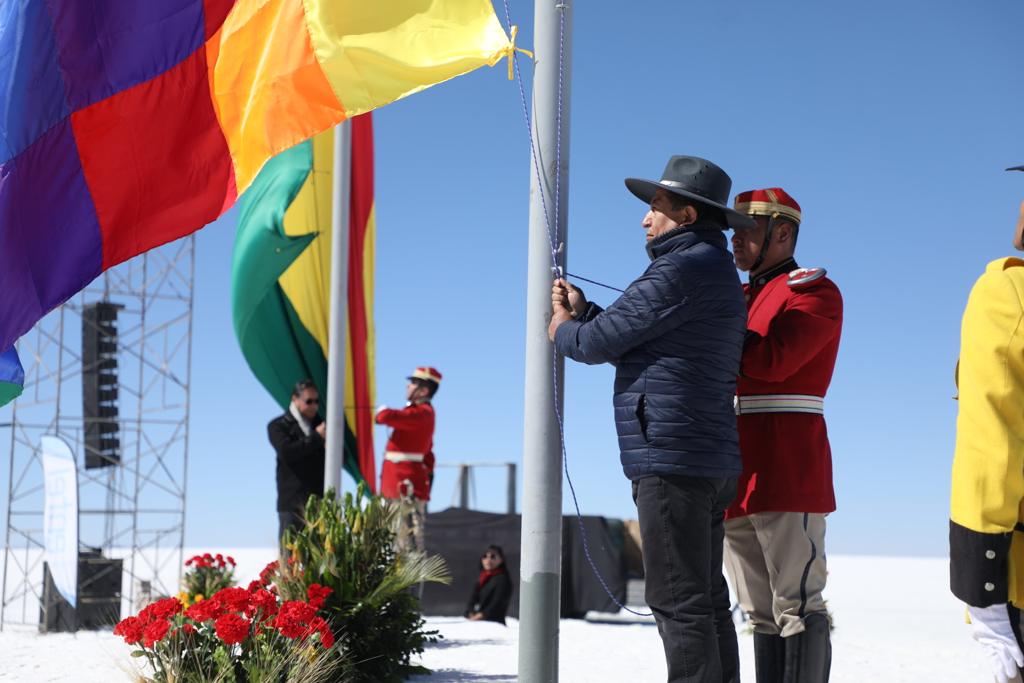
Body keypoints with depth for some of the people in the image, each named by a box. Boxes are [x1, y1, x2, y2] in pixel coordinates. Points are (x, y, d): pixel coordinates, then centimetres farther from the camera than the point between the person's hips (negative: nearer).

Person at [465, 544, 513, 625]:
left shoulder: (502, 579, -4)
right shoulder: (481, 580, 17)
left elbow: (498, 603, -13)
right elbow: (472, 599, 10)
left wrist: (481, 615, -20)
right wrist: (470, 614, -9)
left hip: (494, 623, -6)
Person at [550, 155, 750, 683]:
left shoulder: (683, 268, -12)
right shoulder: (717, 270, 22)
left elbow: (600, 343, -11)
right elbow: (634, 342, 24)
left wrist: (562, 329, 10)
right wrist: (582, 311, 17)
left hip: (671, 460, -11)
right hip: (711, 462, 11)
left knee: (679, 600, -8)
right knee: (706, 600, 12)